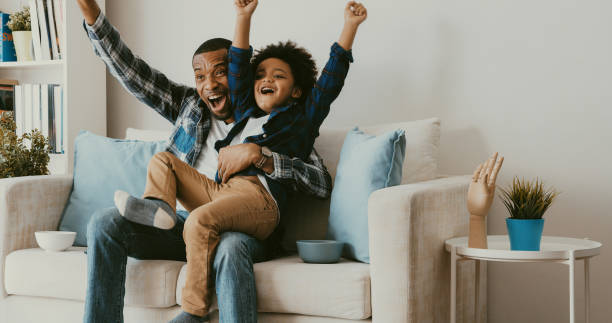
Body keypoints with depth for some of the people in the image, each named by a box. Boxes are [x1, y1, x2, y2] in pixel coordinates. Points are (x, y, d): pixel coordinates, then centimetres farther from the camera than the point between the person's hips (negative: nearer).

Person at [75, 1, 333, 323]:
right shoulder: (188, 104, 19)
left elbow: (323, 185, -3)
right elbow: (128, 70, 13)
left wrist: (258, 156, -13)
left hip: (241, 229, -4)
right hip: (182, 222, 4)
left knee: (230, 248, -39)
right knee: (105, 222, -18)